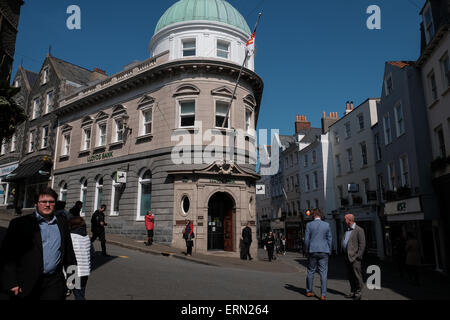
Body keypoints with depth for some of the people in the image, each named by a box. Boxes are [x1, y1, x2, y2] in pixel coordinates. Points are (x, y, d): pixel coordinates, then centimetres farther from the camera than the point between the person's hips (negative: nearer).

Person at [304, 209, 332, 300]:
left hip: (312, 251, 0)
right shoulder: (326, 225, 1)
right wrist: (328, 251, 13)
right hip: (324, 251, 0)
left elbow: (306, 239, -2)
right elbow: (329, 239, 4)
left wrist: (307, 250, 10)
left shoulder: (309, 225, -3)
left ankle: (309, 291, 23)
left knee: (311, 272, 12)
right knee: (323, 273, 3)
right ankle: (323, 295, 1)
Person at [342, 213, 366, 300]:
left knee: (357, 276, -2)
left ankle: (358, 293, 6)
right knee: (350, 276, 12)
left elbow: (362, 244, -11)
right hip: (347, 257, 8)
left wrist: (358, 256, -15)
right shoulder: (347, 230, 17)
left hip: (354, 257, -8)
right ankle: (353, 292, 20)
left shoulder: (359, 230, -7)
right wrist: (344, 255, 13)